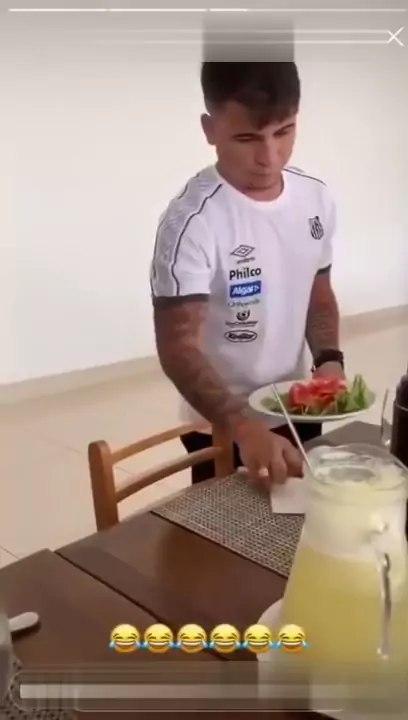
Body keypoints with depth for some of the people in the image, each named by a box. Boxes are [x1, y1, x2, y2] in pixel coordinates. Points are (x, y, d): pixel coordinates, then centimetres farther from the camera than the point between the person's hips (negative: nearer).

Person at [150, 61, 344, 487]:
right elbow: (178, 347, -27)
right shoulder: (192, 221, -23)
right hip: (221, 431, -6)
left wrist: (329, 358, -9)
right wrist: (244, 428, -40)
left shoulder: (316, 199, -3)